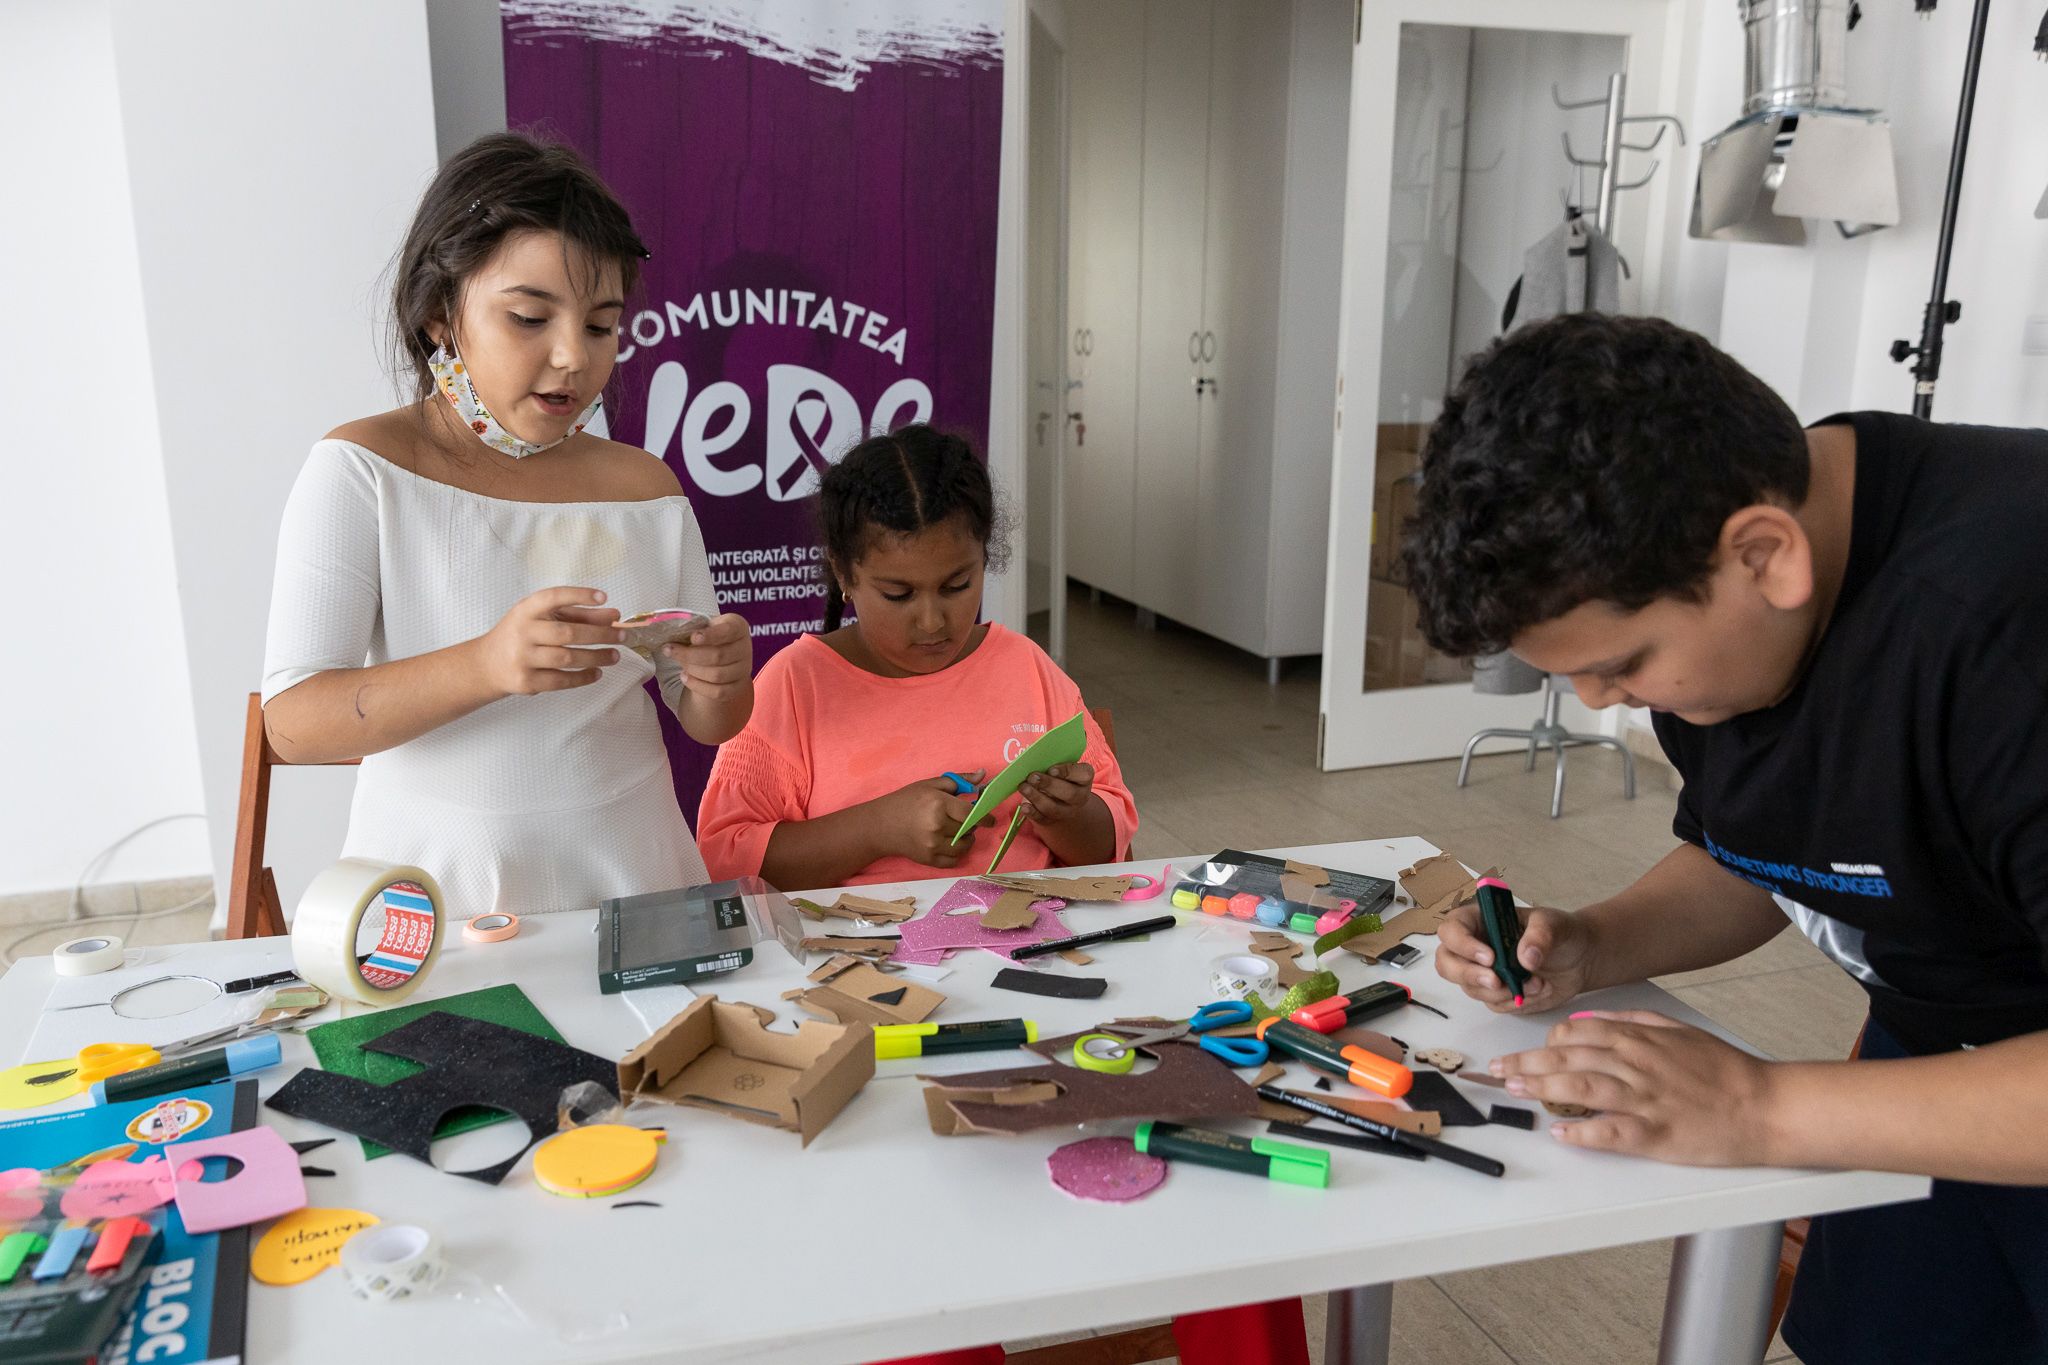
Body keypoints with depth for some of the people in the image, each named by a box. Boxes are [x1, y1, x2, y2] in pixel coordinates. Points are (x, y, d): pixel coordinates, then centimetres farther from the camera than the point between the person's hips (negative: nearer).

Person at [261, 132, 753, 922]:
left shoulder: (643, 486, 6)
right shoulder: (363, 468, -4)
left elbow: (706, 725, 12)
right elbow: (292, 722, -12)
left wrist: (719, 681, -12)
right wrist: (487, 665, -27)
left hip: (626, 874, 3)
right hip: (436, 886, -2)